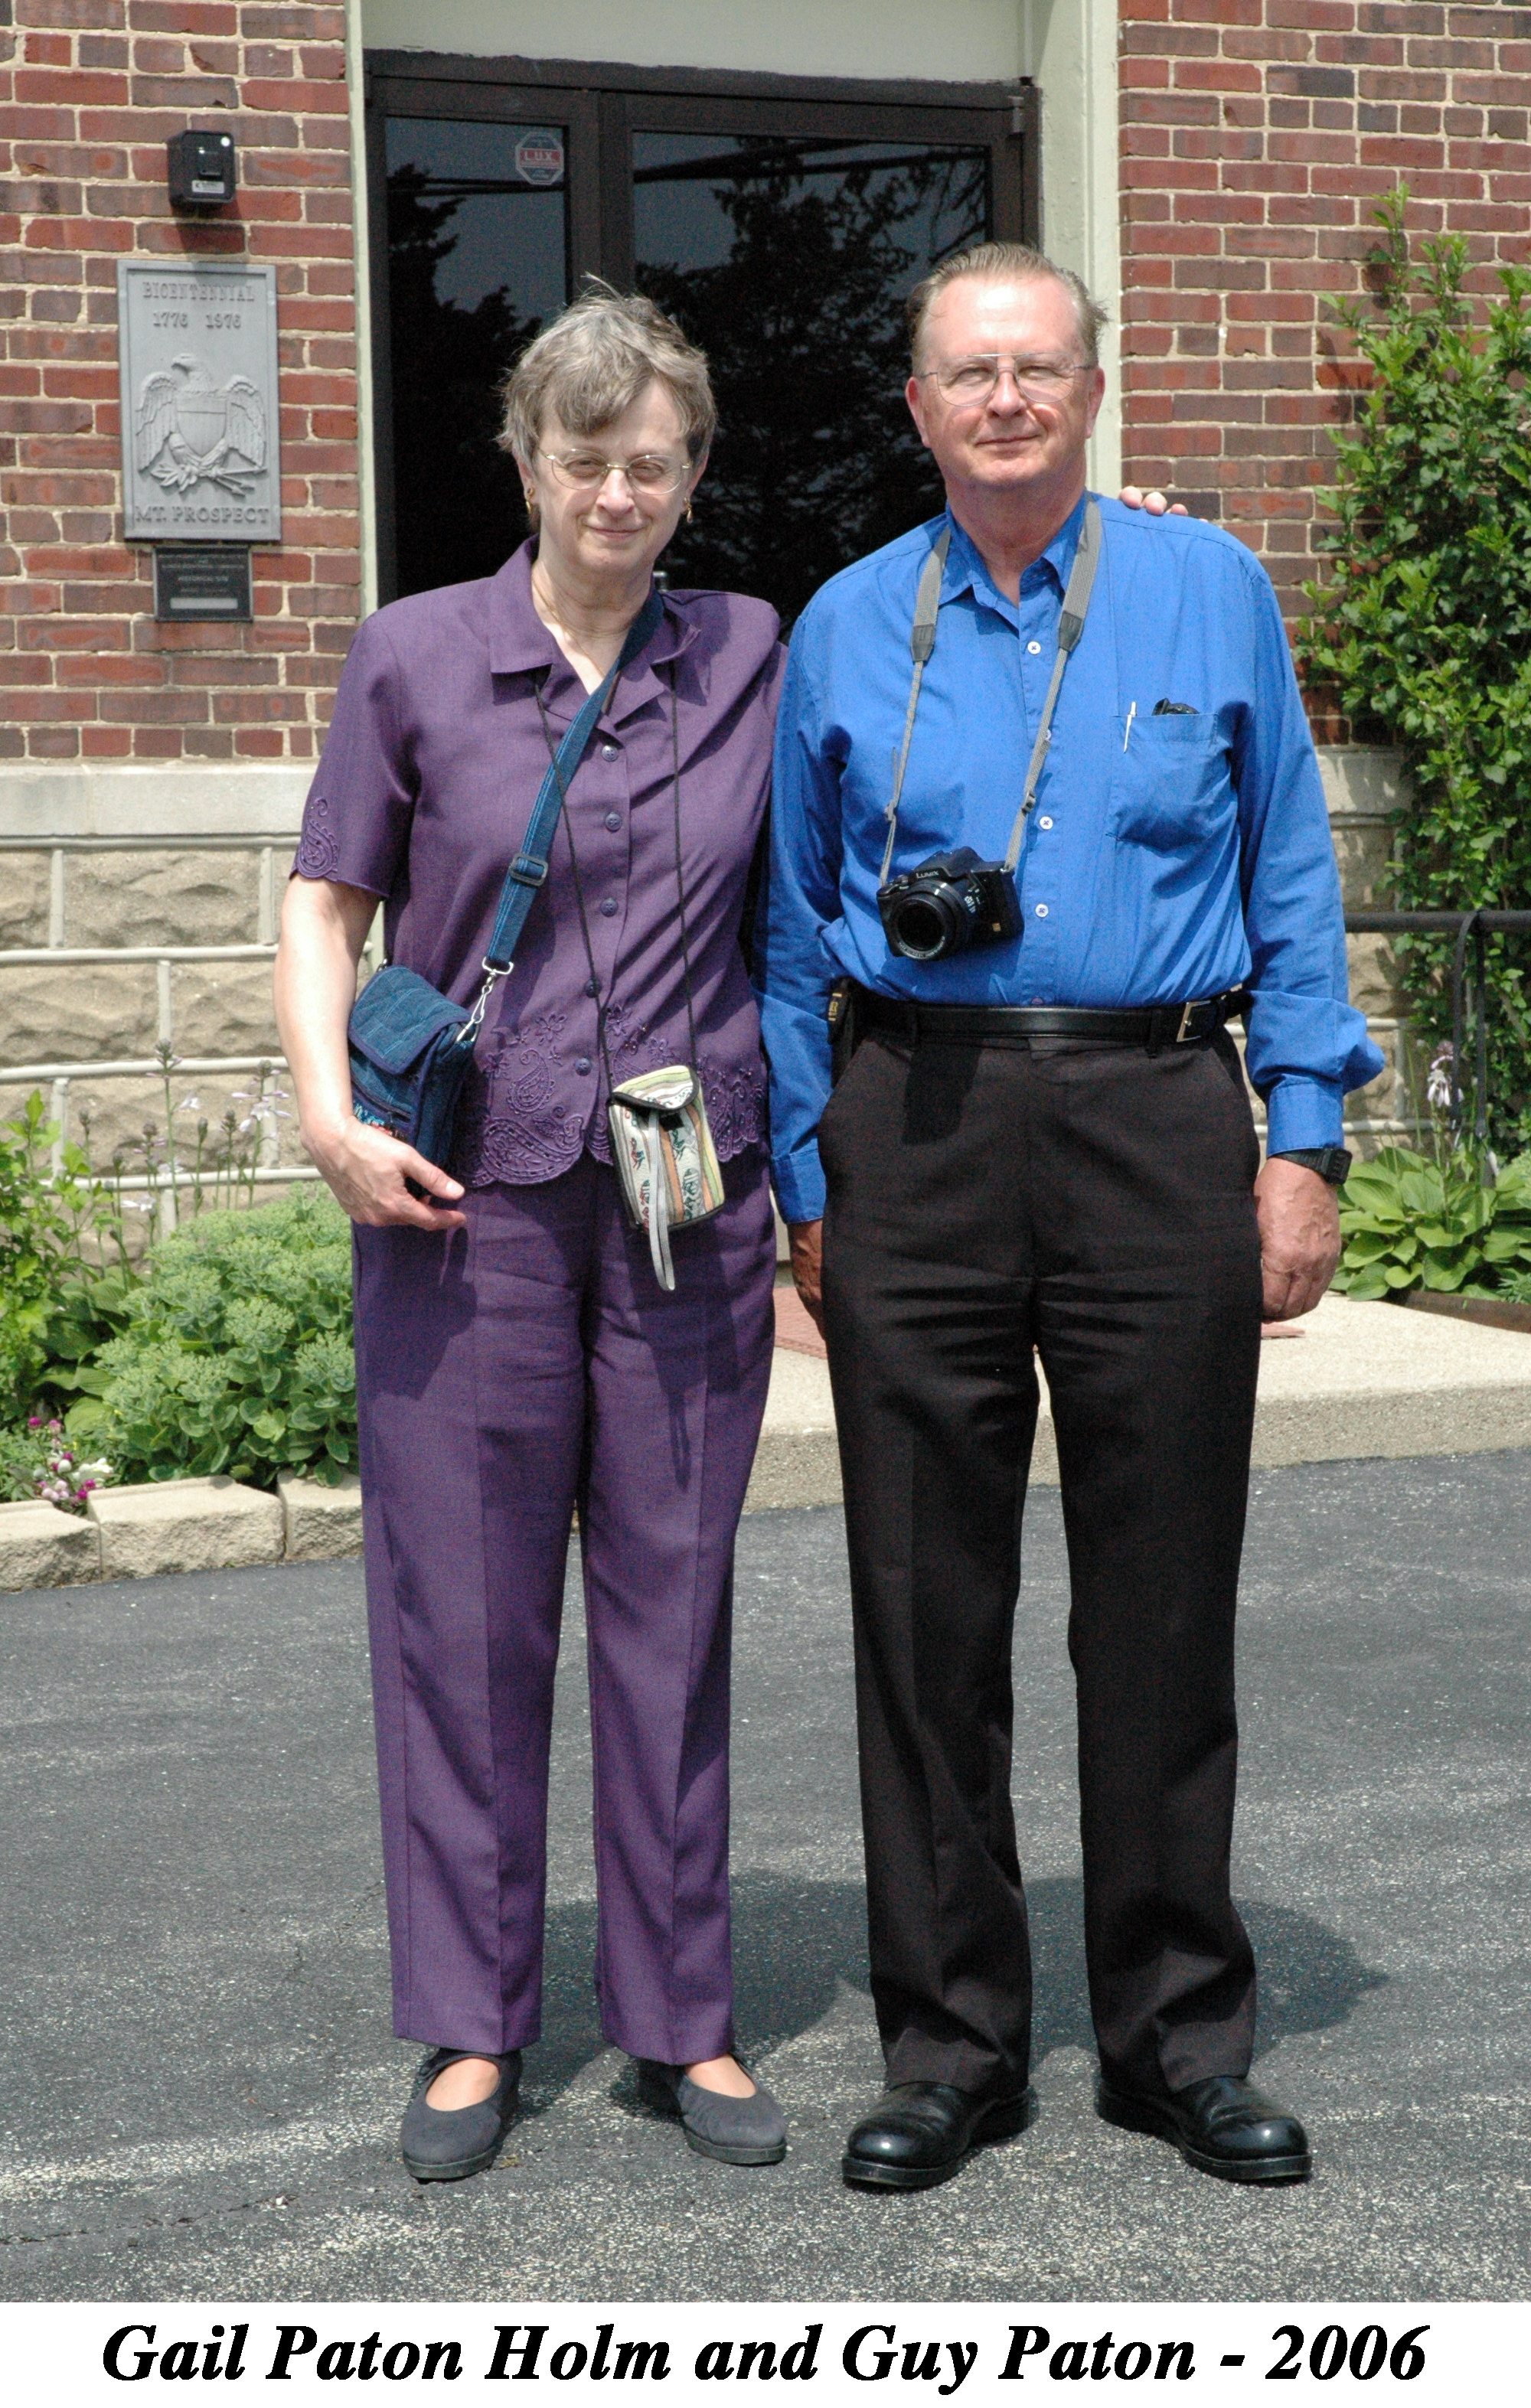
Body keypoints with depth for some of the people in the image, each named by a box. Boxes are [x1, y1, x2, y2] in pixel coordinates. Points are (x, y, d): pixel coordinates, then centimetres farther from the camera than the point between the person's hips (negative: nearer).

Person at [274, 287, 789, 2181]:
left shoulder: (756, 660, 8)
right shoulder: (414, 657, 3)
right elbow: (326, 904, 6)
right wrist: (331, 1114, -8)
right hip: (467, 1198, -1)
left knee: (675, 1603, 7)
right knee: (464, 1610, 4)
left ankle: (682, 2020, 19)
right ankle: (470, 2028, 17)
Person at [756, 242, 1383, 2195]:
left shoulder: (1210, 592, 8)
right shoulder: (846, 631, 11)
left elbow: (1291, 879, 8)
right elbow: (794, 931, 13)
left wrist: (1303, 1138, 0)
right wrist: (804, 1188, 7)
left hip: (1156, 1118, -1)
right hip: (918, 1132, 1)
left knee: (1165, 1598, 4)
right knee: (926, 1606, 4)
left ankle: (1179, 2036, 19)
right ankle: (951, 2048, 16)